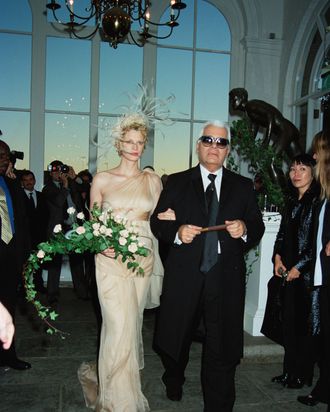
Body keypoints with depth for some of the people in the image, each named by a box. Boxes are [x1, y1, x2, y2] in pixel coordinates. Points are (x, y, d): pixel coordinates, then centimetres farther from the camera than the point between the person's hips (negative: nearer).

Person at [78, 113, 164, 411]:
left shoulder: (153, 181, 8)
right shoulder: (102, 180, 2)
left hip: (142, 259, 3)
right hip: (110, 260, -3)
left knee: (132, 324, 11)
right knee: (120, 327, -9)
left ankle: (103, 382, 36)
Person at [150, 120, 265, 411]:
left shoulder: (243, 187, 9)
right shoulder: (176, 183, 6)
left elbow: (258, 228, 6)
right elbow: (157, 222, 2)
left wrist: (245, 229, -15)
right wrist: (177, 232, -18)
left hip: (227, 279, 0)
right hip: (185, 276, 1)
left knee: (222, 348, 2)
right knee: (177, 336, 19)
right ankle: (174, 381, 50)